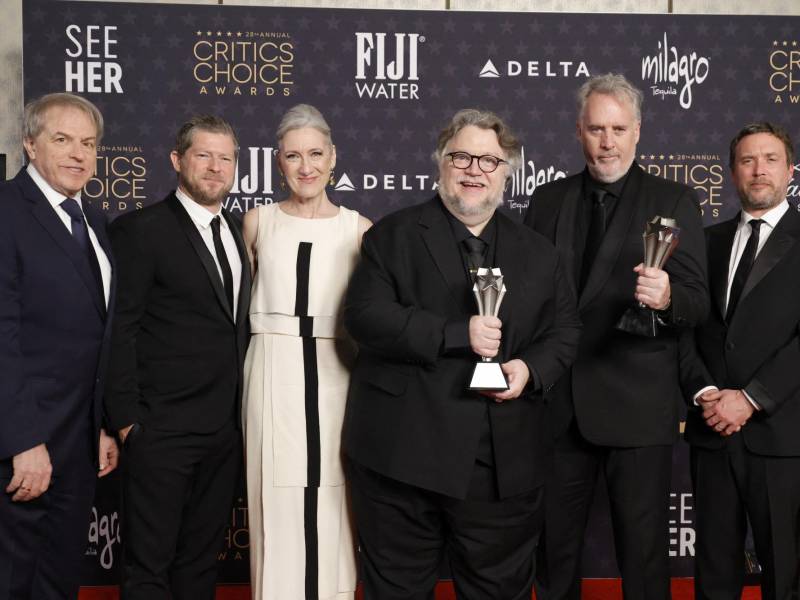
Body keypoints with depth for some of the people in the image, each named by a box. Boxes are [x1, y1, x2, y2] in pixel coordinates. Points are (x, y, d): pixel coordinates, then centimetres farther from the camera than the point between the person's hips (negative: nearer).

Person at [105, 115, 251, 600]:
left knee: (202, 561, 16)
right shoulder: (141, 230, -7)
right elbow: (120, 330, -10)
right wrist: (126, 418, -14)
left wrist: (242, 412, 10)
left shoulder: (236, 232, 12)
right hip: (162, 429, -6)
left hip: (226, 429, 6)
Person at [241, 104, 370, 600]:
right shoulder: (257, 223, 5)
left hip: (335, 375, 0)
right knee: (277, 499, 3)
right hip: (273, 374, 0)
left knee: (332, 498, 4)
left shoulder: (359, 229, 2)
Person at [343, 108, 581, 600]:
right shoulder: (392, 237, 1)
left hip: (504, 466, 3)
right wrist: (457, 334, -19)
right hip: (404, 453, -2)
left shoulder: (538, 253, 12)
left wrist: (531, 368, -9)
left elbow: (565, 330, 13)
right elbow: (365, 315, -11)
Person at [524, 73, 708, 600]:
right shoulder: (547, 201, 9)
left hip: (638, 406, -3)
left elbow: (697, 303, -6)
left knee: (644, 553, 6)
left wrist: (668, 298, -28)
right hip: (559, 403, 3)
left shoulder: (674, 202, -1)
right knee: (554, 547, 15)